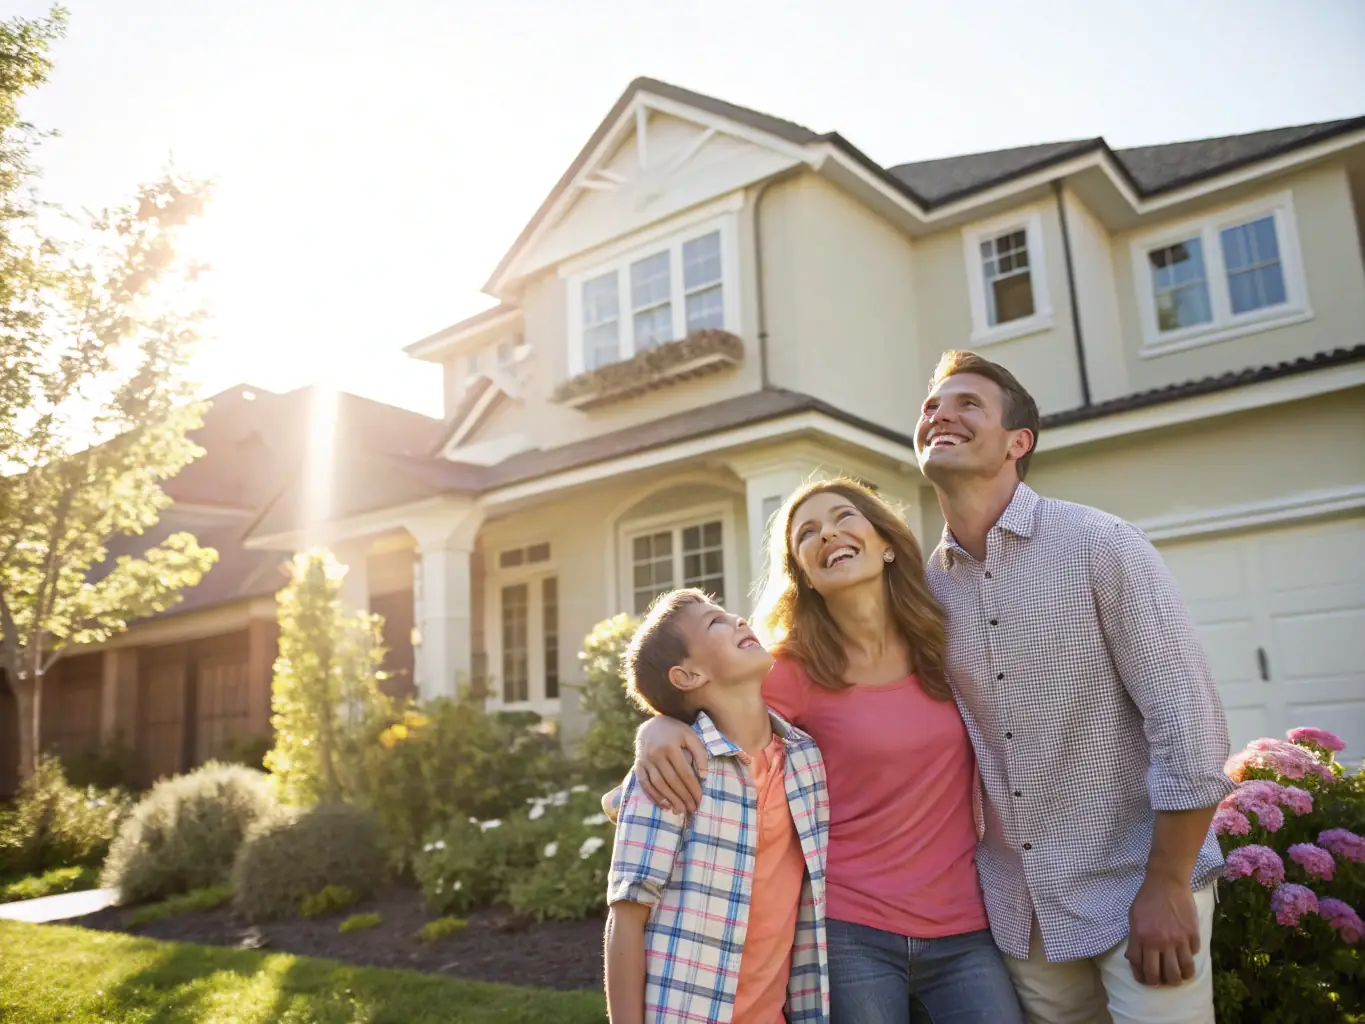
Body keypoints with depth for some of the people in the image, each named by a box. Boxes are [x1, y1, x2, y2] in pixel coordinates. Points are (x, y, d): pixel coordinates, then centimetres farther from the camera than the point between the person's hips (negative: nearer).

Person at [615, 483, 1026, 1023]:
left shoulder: (950, 645, 1)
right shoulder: (797, 671, -8)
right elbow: (700, 716, -1)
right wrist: (658, 728, -22)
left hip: (965, 932, 3)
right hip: (851, 932, -2)